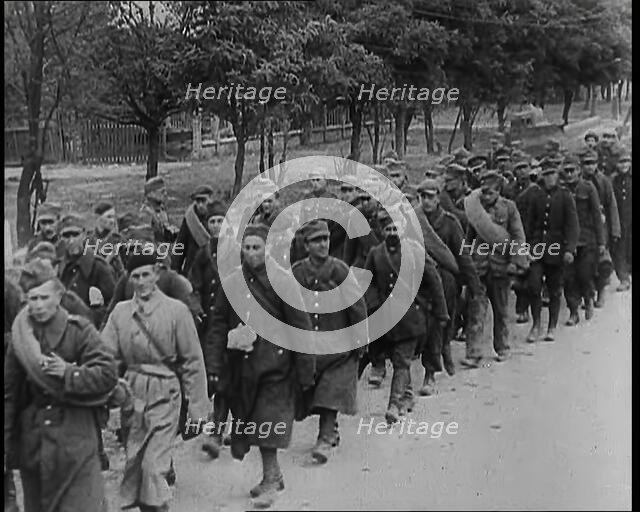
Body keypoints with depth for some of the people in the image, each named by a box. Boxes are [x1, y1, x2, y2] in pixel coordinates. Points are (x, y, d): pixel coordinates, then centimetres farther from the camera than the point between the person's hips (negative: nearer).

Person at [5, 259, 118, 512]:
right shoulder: (20, 337, 4)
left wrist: (68, 373, -20)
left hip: (76, 439, -4)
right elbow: (9, 393, 7)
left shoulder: (79, 330, -7)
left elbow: (109, 374, -11)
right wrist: (6, 445, 5)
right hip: (32, 441, 4)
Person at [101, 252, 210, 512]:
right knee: (133, 463, 13)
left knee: (154, 467, -9)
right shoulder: (120, 311, 4)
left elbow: (193, 361, -4)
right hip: (131, 393, 4)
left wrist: (198, 406, -5)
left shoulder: (176, 310, -6)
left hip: (164, 395, -4)